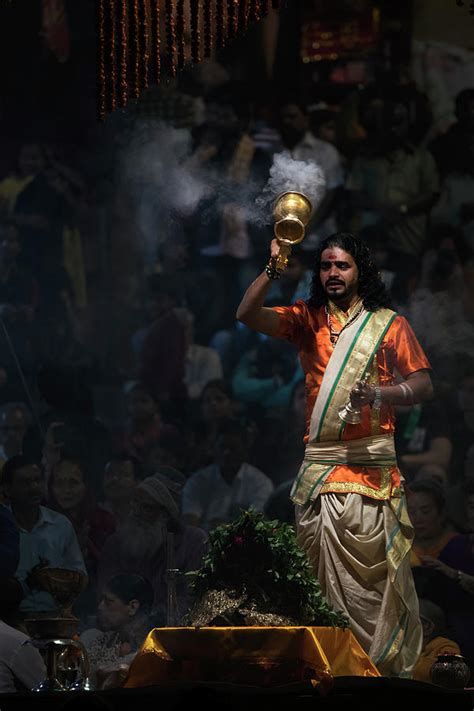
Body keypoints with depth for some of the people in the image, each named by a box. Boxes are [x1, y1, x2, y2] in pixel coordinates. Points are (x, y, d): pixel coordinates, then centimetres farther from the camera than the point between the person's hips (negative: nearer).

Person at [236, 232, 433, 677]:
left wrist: (380, 394, -17)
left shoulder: (387, 323, 7)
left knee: (371, 564, -11)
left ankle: (388, 662, -9)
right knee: (320, 568, 0)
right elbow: (247, 314, 4)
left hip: (369, 462, -3)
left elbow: (423, 384, 1)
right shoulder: (307, 320, 16)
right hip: (317, 462, 3)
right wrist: (273, 269, -8)